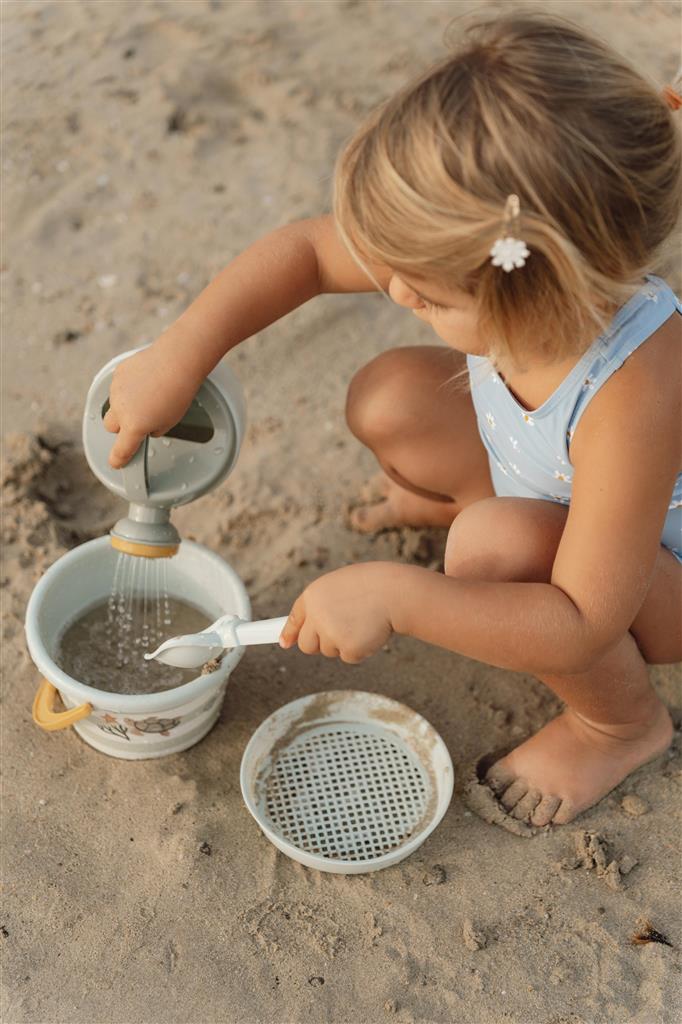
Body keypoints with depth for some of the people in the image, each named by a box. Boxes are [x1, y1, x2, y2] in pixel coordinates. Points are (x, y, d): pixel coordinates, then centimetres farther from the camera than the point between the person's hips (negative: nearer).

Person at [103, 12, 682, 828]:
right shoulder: (507, 271, -26)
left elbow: (582, 622, -39)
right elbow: (305, 250, -15)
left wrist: (394, 597, -43)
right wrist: (180, 354, -22)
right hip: (547, 500, 5)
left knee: (496, 547, -36)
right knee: (388, 398, -13)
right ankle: (455, 502, 22)